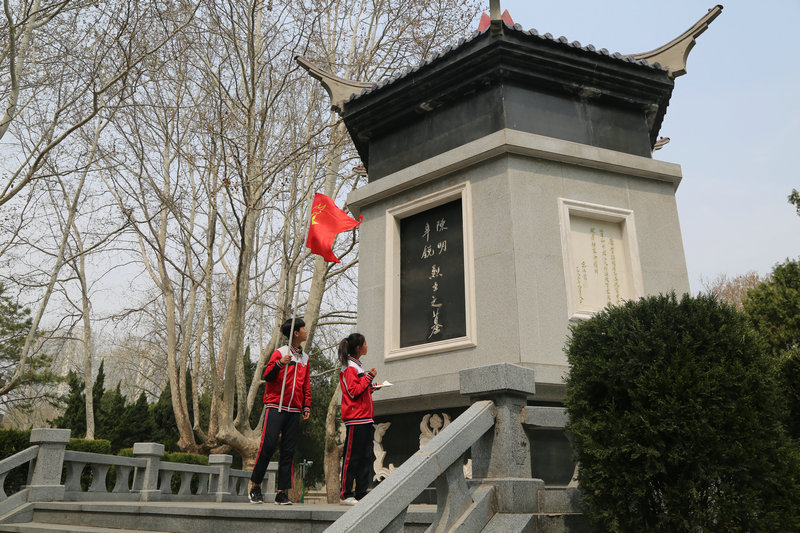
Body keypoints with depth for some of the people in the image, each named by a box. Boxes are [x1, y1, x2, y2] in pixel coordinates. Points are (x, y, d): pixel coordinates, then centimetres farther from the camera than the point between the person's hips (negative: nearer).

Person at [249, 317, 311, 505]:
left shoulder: (305, 358, 17)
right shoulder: (280, 352, 1)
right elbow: (267, 376, -5)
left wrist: (307, 406, 12)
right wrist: (279, 363, -21)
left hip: (294, 411, 5)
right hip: (276, 407, -5)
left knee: (288, 451, 2)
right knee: (268, 445, -10)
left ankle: (282, 492, 5)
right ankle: (255, 487, 6)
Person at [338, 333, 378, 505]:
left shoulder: (357, 366, 21)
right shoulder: (349, 367, -9)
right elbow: (353, 391, -16)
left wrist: (371, 386, 13)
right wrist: (369, 377, -14)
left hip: (365, 418, 10)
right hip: (355, 419, -10)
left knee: (366, 457, 9)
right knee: (352, 456, -5)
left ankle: (361, 494, 15)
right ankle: (346, 494, 2)